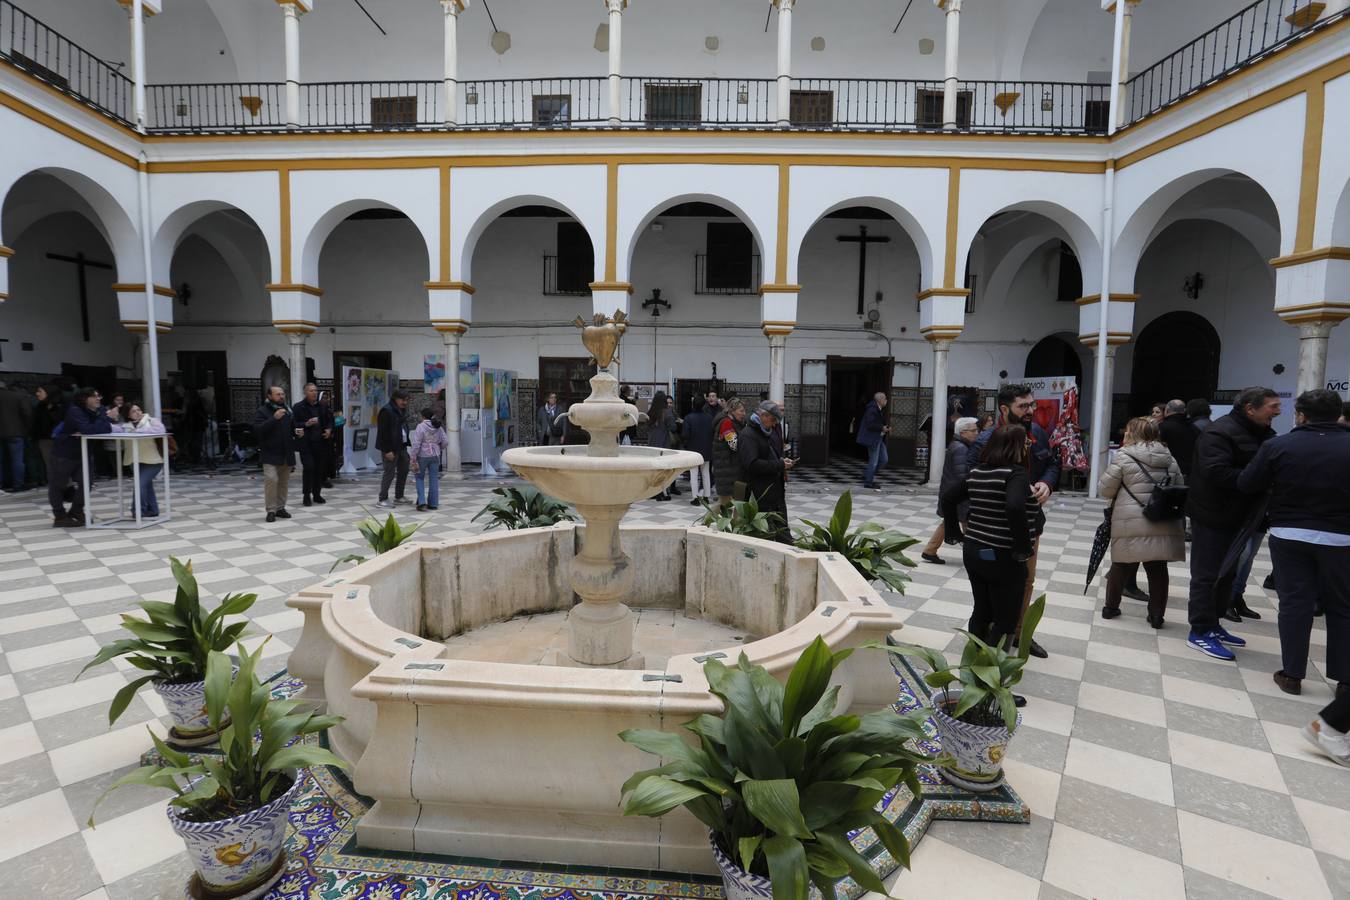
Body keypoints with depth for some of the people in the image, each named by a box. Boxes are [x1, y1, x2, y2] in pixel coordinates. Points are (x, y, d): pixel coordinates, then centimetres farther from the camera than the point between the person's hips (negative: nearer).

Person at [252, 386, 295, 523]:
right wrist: (274, 418, -25)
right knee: (271, 479, -16)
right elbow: (258, 430, -19)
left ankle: (280, 508, 19)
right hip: (270, 454, -6)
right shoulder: (262, 411, -3)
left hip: (286, 454, 6)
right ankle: (271, 510, -9)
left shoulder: (287, 411, 15)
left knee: (284, 482, 9)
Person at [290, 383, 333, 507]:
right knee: (309, 468, -10)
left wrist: (329, 430, 2)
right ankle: (307, 495, 2)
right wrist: (306, 424, -20)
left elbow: (330, 420, 21)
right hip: (306, 444, -4)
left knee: (321, 469, 5)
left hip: (321, 443, 4)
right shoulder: (298, 407, -1)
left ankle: (317, 494, 18)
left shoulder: (322, 407, 12)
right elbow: (294, 424, -7)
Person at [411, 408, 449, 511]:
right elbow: (445, 442, 3)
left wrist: (414, 459, -11)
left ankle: (422, 502, 1)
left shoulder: (420, 427, -12)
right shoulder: (438, 427, 3)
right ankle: (433, 503, 14)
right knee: (434, 479, 10)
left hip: (423, 456, -4)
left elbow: (416, 444, -15)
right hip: (435, 456, 4)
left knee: (419, 478, 11)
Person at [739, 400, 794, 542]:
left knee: (782, 530, 13)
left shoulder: (771, 431, 16)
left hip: (777, 490, 9)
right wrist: (780, 465, -21)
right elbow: (752, 465, -25)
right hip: (759, 492, -9)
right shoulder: (747, 435, -15)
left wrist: (783, 461, 6)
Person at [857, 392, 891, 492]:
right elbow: (870, 424, -26)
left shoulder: (880, 409, 13)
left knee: (884, 459, 11)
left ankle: (867, 473, 22)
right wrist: (882, 428, -19)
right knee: (873, 461, -3)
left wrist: (886, 428, 5)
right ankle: (868, 483, 7)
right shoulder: (872, 409, -19)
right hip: (872, 438, -10)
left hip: (879, 438, 10)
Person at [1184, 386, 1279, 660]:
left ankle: (1212, 624, 29)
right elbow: (1216, 472, -29)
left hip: (1236, 516, 10)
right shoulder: (1220, 433, -19)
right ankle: (1200, 632, 6)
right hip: (1212, 516, -10)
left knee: (1227, 573, 17)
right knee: (1207, 575, -2)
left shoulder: (1263, 434, 12)